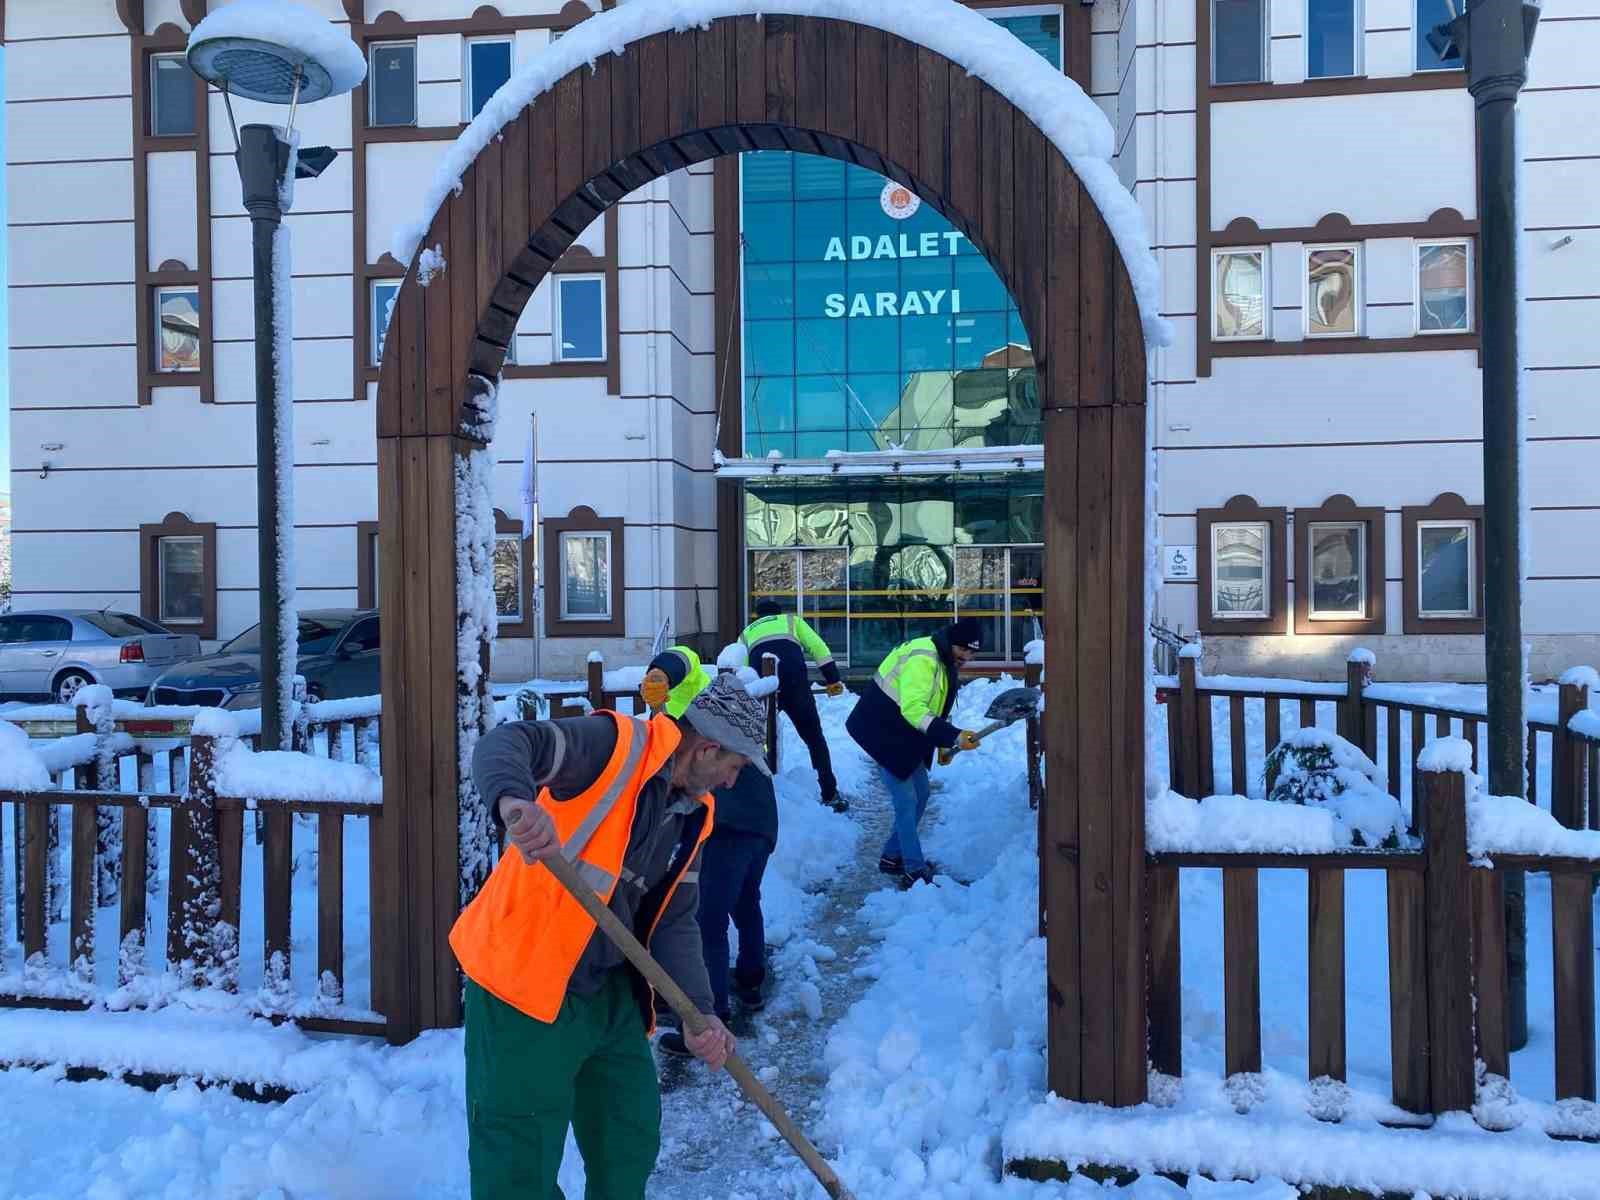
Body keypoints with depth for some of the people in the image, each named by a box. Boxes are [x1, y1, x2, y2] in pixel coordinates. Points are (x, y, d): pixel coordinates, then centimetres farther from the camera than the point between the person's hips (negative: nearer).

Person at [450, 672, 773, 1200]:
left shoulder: (693, 816, 9)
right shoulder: (617, 743, -15)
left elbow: (674, 921, 8)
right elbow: (504, 744, -27)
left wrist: (698, 1011, -5)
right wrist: (514, 800, -49)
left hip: (612, 991, 8)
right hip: (525, 981, -8)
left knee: (631, 1141, 21)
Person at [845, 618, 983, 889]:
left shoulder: (944, 661, 8)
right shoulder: (922, 660, -26)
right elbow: (913, 709, -36)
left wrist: (947, 742, 12)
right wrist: (954, 736, -40)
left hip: (905, 738, 10)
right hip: (883, 735, -10)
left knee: (920, 794, 13)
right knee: (906, 801, -9)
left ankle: (892, 856, 24)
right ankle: (915, 871, -1)